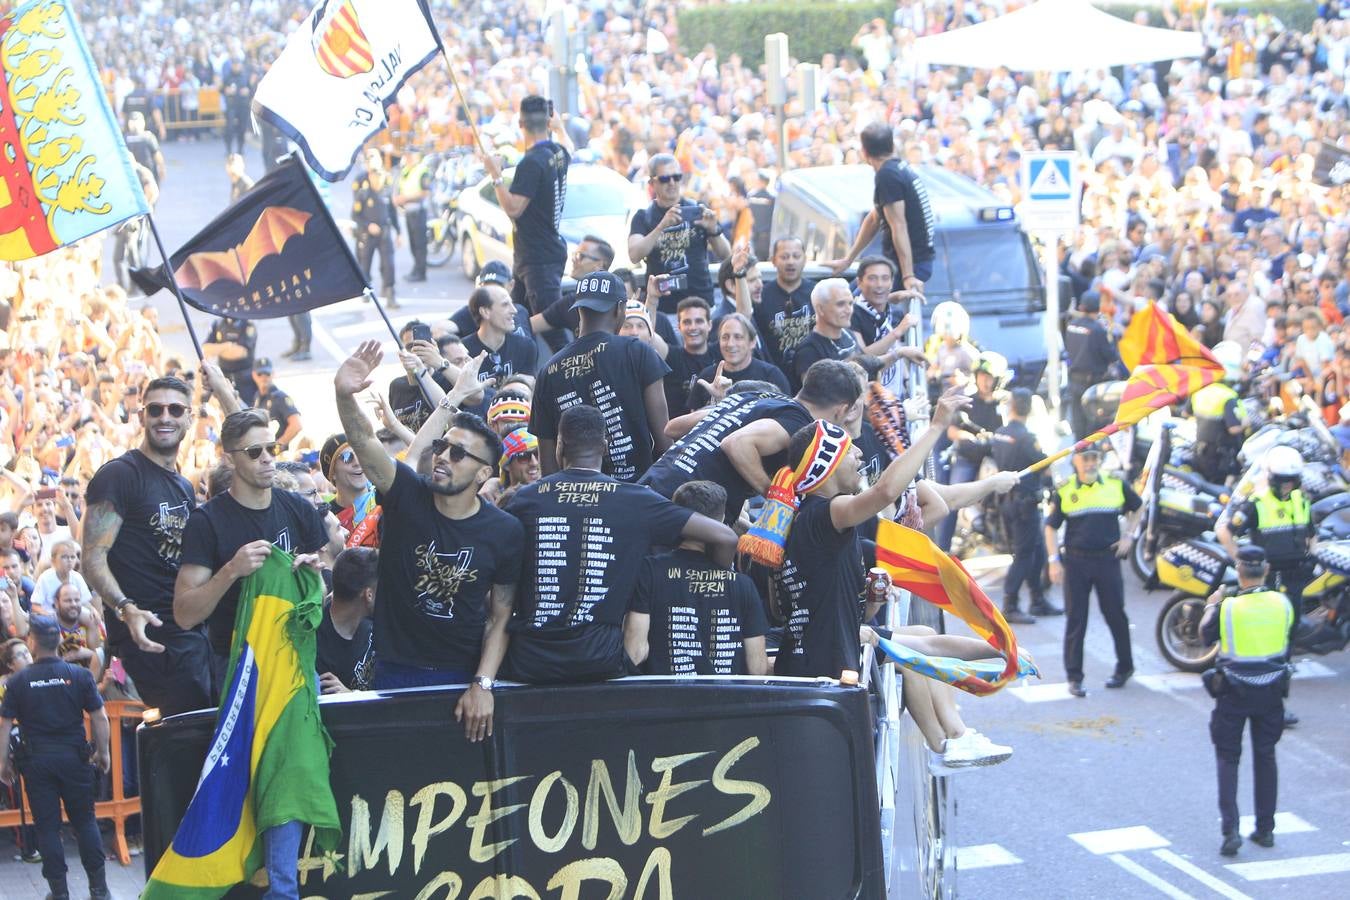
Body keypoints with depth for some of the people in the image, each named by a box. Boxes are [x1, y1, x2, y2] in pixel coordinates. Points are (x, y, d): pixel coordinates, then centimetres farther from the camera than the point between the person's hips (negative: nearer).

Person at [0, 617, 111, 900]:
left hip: (36, 760, -1)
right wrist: (102, 752, 8)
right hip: (74, 757, 1)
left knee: (47, 826, 6)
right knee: (85, 821, 11)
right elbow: (99, 718, -5)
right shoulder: (80, 675, -5)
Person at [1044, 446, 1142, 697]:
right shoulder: (1064, 491, -1)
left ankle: (1125, 667, 25)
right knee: (1075, 620, 0)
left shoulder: (1117, 485, 2)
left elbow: (1138, 507, 19)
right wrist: (1054, 560, -6)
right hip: (1075, 561, 0)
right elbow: (1051, 527, 3)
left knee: (1115, 615, 7)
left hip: (1108, 558, 1)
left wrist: (1128, 535, 8)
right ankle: (1074, 677, 5)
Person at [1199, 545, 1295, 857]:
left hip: (1234, 693, -3)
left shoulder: (1226, 608, -18)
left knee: (1227, 758, 7)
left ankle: (1230, 829, -6)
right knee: (1265, 756, 16)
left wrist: (1211, 606, 17)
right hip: (1272, 690, 3)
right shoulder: (1283, 604, -8)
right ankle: (1265, 829, 20)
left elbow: (1205, 635, -1)